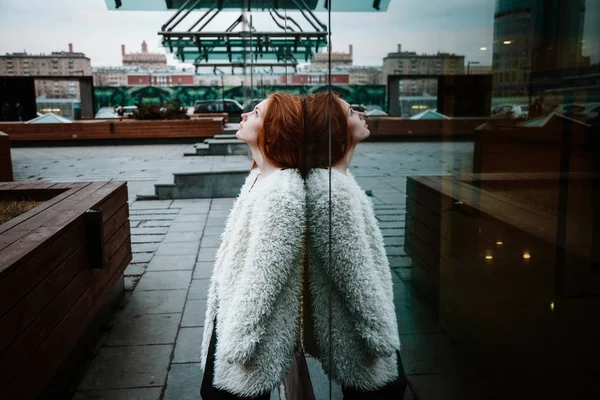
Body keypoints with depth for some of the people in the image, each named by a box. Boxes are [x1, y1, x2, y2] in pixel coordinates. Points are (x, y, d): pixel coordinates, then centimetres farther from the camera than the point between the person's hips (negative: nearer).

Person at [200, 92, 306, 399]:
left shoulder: (282, 192, -27)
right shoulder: (260, 176, 4)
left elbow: (263, 279, -25)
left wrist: (238, 344, -17)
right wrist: (221, 319, 18)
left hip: (252, 331, -9)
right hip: (231, 315, 9)